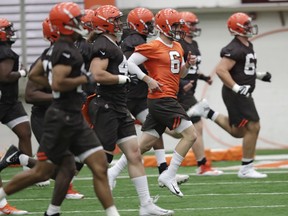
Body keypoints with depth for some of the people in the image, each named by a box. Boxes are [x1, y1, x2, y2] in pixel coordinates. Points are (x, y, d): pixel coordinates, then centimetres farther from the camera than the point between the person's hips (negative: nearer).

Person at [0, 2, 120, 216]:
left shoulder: (55, 49, 12)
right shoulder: (67, 52, -17)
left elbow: (34, 75, 20)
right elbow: (58, 83, -27)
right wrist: (84, 79, -15)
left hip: (74, 118, 10)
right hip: (63, 118, -10)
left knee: (100, 166, 1)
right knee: (42, 172, 1)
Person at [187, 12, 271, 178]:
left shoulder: (248, 46, 14)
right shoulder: (235, 49, -17)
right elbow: (221, 70, -24)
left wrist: (260, 75, 14)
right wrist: (237, 88, -26)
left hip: (243, 94, 10)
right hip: (235, 95, -10)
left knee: (238, 131, 16)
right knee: (253, 127, -9)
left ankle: (207, 112, 23)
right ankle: (246, 169, -1)